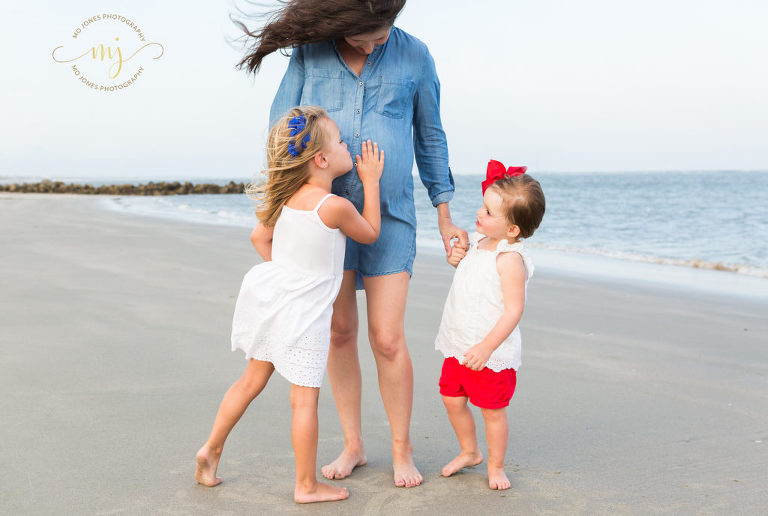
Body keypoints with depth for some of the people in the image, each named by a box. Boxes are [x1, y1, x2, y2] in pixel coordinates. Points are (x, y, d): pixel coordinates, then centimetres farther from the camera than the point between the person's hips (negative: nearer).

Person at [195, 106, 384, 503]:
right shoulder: (334, 206, -19)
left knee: (252, 379, 22)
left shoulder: (285, 198, 3)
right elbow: (370, 233, 0)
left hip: (271, 291, 8)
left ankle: (211, 448, 30)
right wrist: (370, 181, 5)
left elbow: (259, 237, 16)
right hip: (302, 312, -8)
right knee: (304, 399, 3)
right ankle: (306, 486, 14)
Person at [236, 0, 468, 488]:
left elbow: (430, 137, 7)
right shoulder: (310, 50, -2)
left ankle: (402, 450, 16)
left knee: (388, 340, -4)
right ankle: (354, 446, 24)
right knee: (339, 333, 8)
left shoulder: (413, 55, -2)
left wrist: (445, 217, 9)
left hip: (389, 215, -1)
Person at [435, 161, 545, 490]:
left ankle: (495, 466, 28)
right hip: (458, 346, 8)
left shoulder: (510, 258, -21)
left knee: (492, 410, 7)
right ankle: (469, 452, 39)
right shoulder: (477, 241, 4)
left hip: (490, 352, -8)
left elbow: (514, 309, -23)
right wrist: (457, 260, 1)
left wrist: (486, 347, -26)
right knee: (453, 400, 16)